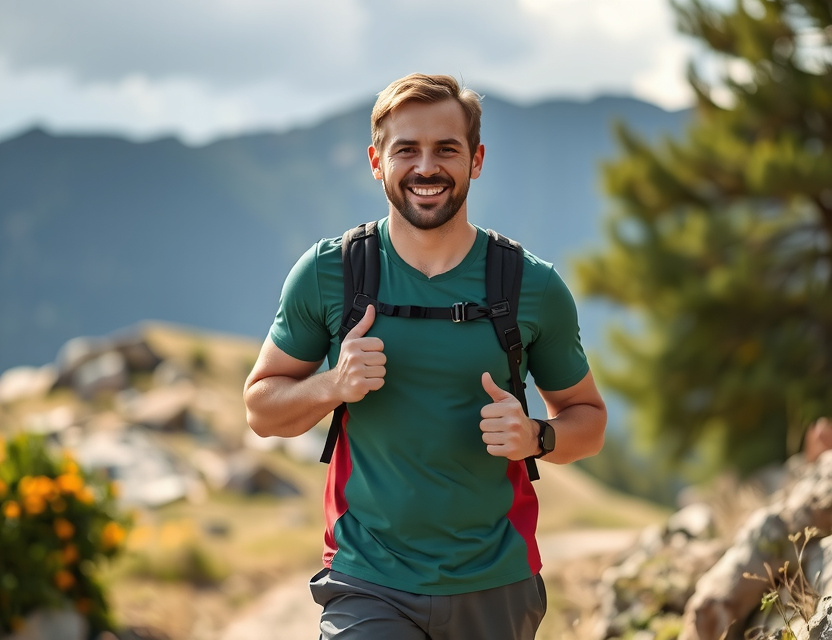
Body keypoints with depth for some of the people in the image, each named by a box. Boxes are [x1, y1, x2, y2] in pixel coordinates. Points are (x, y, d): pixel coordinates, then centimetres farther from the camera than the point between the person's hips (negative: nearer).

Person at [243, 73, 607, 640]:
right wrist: (333, 386, -15)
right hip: (369, 586, -1)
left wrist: (535, 437, -13)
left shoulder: (534, 288, -3)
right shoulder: (327, 274, -3)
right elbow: (261, 408, 6)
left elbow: (588, 418, 9)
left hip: (495, 586, 1)